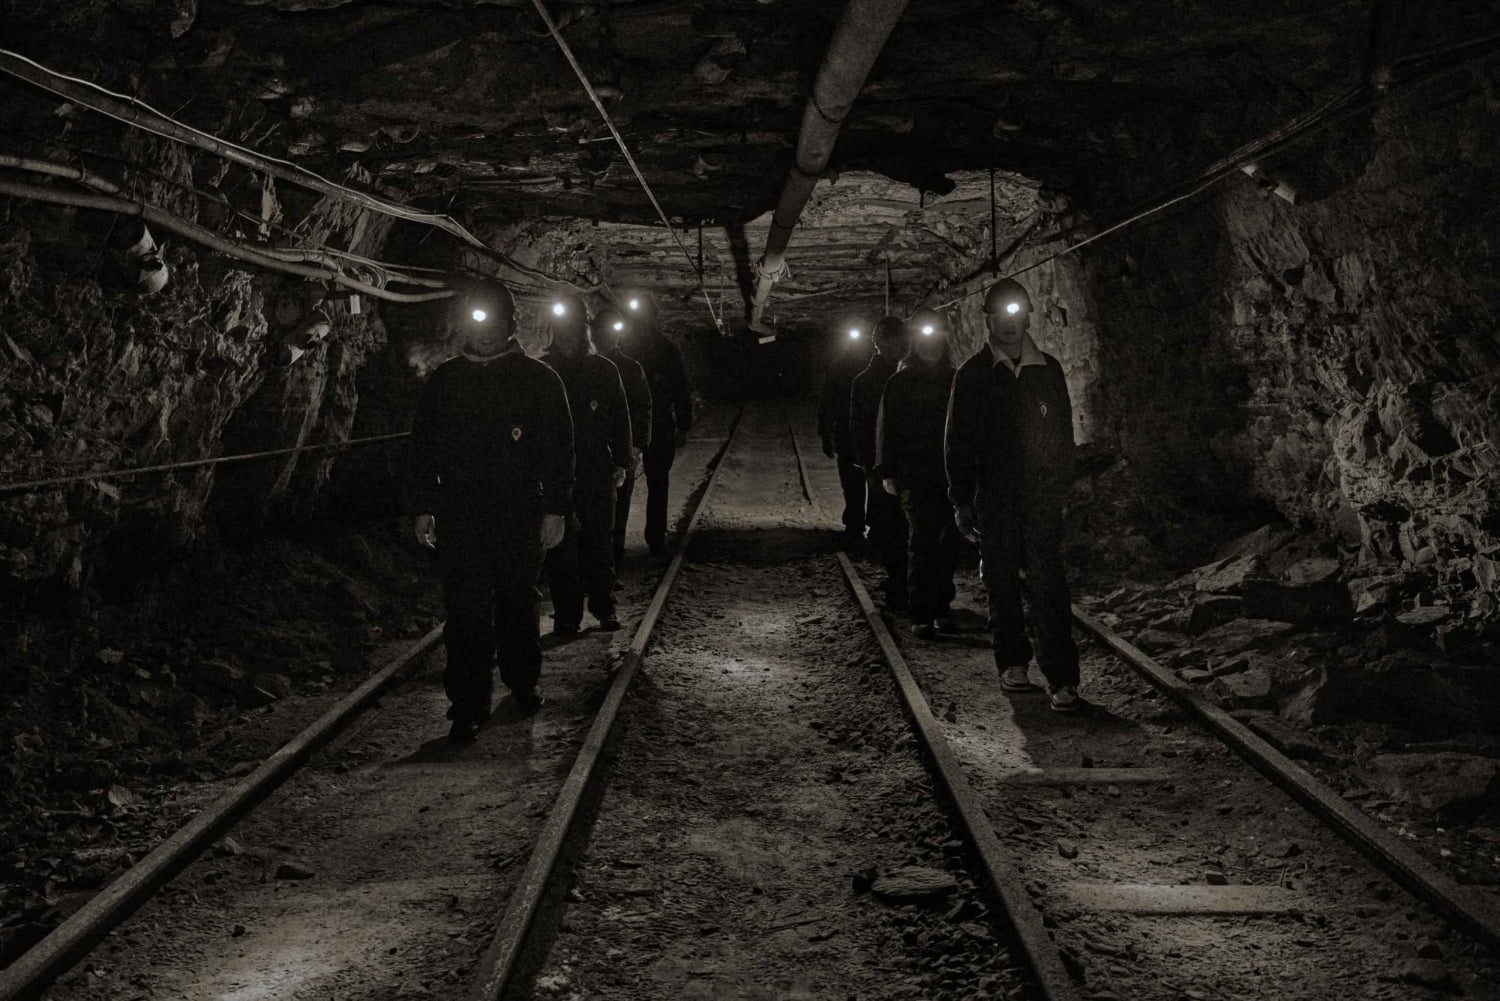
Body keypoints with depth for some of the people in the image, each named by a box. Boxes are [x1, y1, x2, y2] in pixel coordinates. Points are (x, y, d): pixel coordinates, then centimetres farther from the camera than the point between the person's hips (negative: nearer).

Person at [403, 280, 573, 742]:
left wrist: (554, 510, -4)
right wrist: (422, 508, 6)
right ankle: (468, 708, -1)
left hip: (519, 513, -1)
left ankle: (523, 683, 34)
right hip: (458, 516, 1)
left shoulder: (538, 380, 3)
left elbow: (559, 449, 2)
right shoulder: (443, 382, 9)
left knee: (517, 604, 13)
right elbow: (422, 448, 12)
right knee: (466, 612, -5)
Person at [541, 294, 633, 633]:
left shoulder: (605, 370, 7)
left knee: (599, 541, 5)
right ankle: (566, 614, 8)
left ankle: (604, 608, 15)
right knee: (560, 545, 1)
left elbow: (620, 418, 10)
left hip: (597, 472, 1)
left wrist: (620, 463, 3)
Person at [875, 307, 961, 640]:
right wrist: (887, 472, -3)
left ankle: (942, 608, 15)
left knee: (948, 544, 5)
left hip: (952, 475, 3)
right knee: (922, 544, -7)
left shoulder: (955, 381, 11)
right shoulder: (900, 382, 4)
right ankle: (922, 615, -4)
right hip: (916, 478, -3)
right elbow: (886, 428, 3)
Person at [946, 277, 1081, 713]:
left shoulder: (1048, 369, 8)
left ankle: (1062, 677, -7)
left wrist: (1061, 488, 7)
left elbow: (1063, 432, 13)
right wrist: (962, 500, -1)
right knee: (1002, 584, 9)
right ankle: (1012, 662, 23)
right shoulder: (974, 374, 3)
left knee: (1049, 585, -7)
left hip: (1042, 497, 0)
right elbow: (958, 440, 3)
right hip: (994, 498, 0)